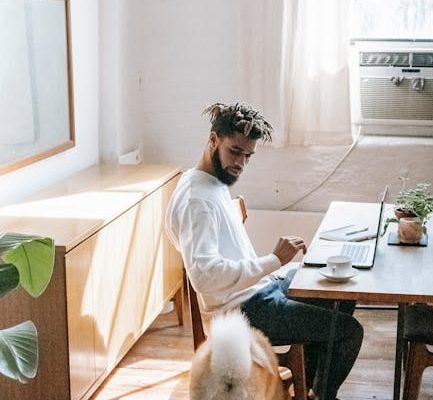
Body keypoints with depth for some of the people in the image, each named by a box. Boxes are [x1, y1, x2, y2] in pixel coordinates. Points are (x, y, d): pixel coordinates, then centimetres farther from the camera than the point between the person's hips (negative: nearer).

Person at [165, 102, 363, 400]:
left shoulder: (215, 182, 8)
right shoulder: (196, 198, -24)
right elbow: (204, 274, -36)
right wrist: (274, 260, -33)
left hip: (259, 286, 11)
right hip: (243, 311, -11)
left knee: (343, 297, 21)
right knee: (349, 331, -10)